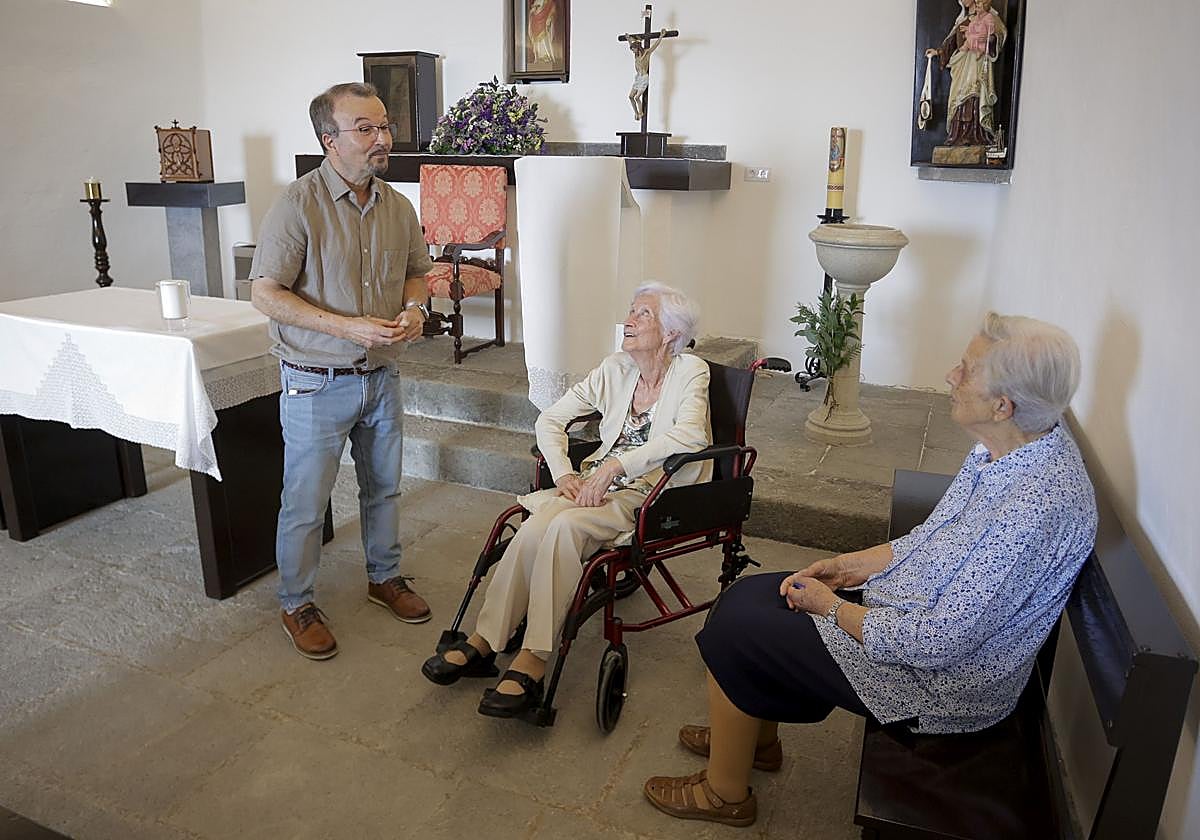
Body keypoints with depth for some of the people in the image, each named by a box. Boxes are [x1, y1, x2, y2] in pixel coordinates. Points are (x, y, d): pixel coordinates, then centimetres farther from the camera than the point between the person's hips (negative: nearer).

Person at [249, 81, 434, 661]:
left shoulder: (398, 207, 3)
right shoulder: (298, 204, -15)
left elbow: (416, 272, 16)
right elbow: (265, 293, -16)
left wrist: (414, 309, -7)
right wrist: (348, 327, -24)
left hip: (382, 375, 6)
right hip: (317, 384, -5)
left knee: (383, 487, 19)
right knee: (305, 502, 6)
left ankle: (384, 577, 40)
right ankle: (296, 604, 27)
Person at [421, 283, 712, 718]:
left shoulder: (690, 372, -5)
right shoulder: (615, 369, 9)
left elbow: (691, 435, -24)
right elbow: (550, 420, 10)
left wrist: (615, 464, -29)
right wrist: (564, 475, -7)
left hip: (651, 495, -4)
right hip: (597, 484, 5)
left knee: (564, 525, -32)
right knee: (537, 525, -27)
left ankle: (531, 663, -27)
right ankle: (484, 641, -19)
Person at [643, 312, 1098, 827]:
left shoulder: (1036, 507, -34)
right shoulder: (1005, 445, -4)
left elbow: (938, 643, -30)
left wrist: (833, 608, -17)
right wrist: (857, 564, 1)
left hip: (942, 680, -9)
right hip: (916, 615, 9)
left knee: (732, 633, -7)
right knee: (745, 596, 10)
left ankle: (724, 793, 17)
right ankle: (755, 737, 33)